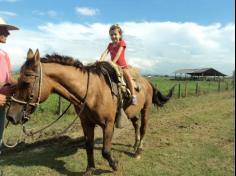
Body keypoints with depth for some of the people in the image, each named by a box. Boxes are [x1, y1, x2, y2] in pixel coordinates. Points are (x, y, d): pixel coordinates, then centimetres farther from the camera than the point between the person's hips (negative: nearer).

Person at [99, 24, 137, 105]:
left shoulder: (122, 43, -3)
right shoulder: (110, 45, 12)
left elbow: (118, 54, -18)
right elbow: (105, 52, -4)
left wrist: (112, 63, -29)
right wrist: (100, 60, -23)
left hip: (122, 65, -5)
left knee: (128, 76, -29)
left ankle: (133, 95, -27)